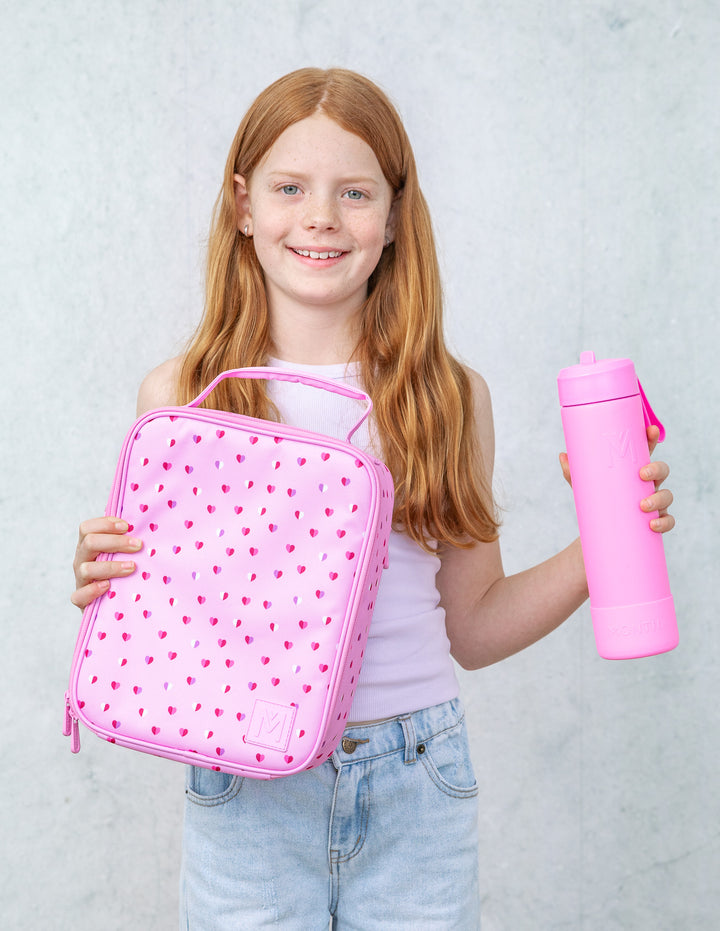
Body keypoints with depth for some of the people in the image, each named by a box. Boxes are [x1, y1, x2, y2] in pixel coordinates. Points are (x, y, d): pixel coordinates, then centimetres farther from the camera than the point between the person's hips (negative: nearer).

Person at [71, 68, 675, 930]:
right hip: (246, 794, 0)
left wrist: (605, 544, -4)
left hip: (417, 793, 1)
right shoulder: (179, 396, -4)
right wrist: (99, 585, -16)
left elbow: (473, 627, 7)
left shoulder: (453, 397, -1)